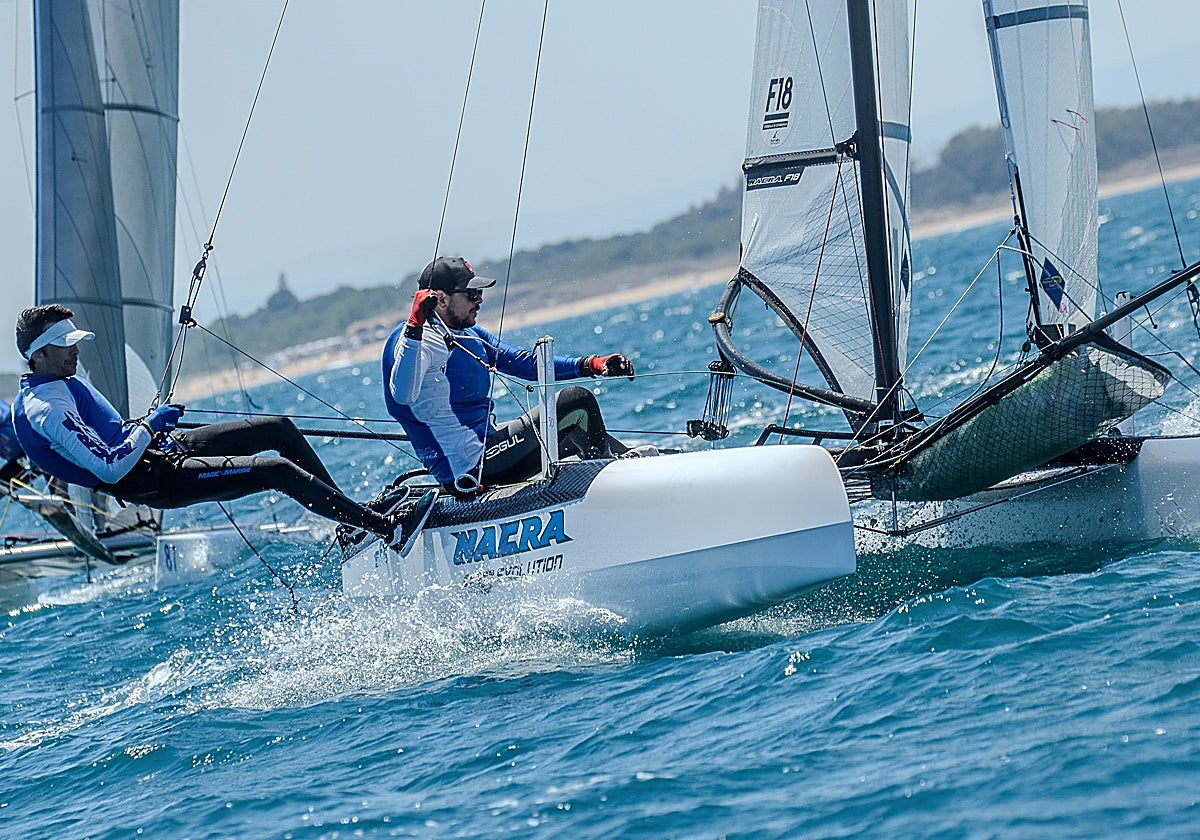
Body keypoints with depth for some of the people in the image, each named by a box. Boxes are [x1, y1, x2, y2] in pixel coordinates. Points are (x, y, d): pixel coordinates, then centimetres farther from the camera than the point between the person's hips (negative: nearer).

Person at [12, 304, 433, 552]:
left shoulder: (60, 383, 11)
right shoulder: (45, 410, -21)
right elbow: (110, 468, -28)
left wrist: (152, 423, 18)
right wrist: (151, 423, -17)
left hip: (159, 447, 11)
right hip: (155, 480, -11)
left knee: (280, 428, 8)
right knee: (280, 470, -19)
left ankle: (353, 520, 15)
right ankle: (388, 529, -15)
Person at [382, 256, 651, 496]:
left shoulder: (471, 336, 16)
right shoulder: (413, 339, -14)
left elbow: (528, 363, 16)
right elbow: (403, 395, -33)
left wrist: (592, 365, 3)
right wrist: (414, 327, -42)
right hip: (468, 466, -10)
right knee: (576, 403, -6)